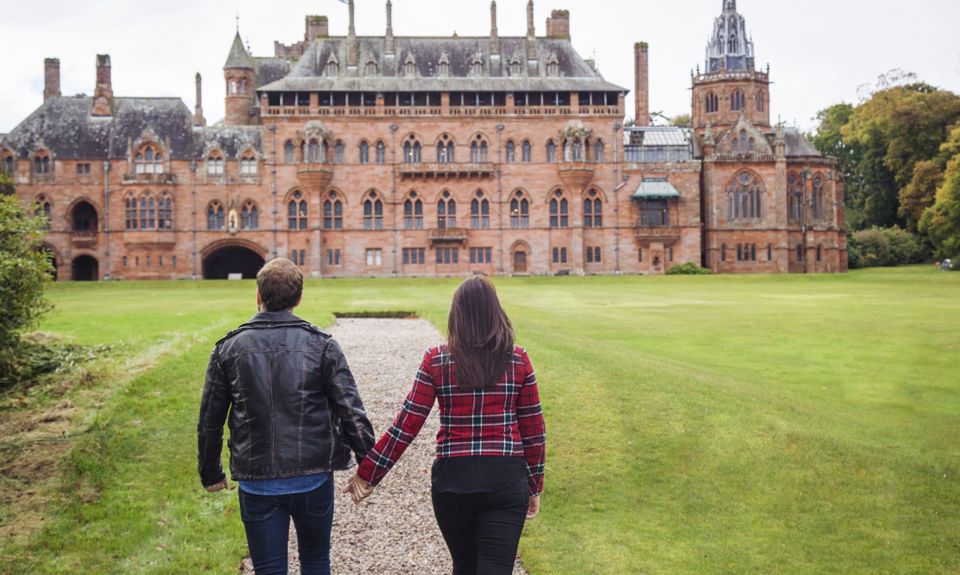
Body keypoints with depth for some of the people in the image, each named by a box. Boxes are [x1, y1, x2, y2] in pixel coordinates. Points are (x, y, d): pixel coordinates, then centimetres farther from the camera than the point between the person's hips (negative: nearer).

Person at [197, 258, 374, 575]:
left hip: (256, 482, 0)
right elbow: (351, 412, -8)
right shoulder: (321, 345, -5)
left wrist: (210, 474, 17)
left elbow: (209, 422, 4)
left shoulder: (228, 349, -1)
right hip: (314, 478, 0)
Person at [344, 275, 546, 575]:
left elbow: (406, 425, -4)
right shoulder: (518, 360, -1)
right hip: (505, 481, -1)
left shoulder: (436, 361, -3)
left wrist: (367, 473, 4)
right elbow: (533, 430, 4)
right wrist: (534, 486, 15)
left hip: (452, 480, 1)